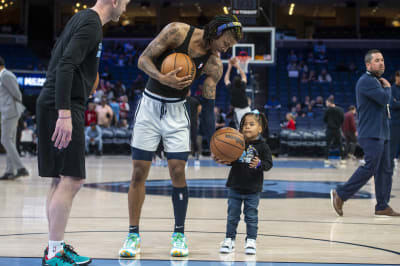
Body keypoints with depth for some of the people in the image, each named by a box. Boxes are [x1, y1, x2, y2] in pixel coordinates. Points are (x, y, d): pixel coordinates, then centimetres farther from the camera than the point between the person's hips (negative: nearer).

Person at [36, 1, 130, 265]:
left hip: (55, 106, 10)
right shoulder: (91, 24, -12)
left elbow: (63, 61, 24)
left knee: (62, 180, 13)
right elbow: (65, 66, -22)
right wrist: (64, 113, -27)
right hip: (64, 108, -10)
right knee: (71, 180, -9)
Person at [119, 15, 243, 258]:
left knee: (177, 171, -7)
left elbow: (208, 105, -4)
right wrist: (162, 79, -32)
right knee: (139, 172, -2)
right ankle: (133, 235, 6)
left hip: (177, 113, 2)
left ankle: (179, 234, 7)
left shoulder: (214, 65, -7)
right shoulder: (177, 31, -15)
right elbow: (143, 60, -14)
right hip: (150, 106, -2)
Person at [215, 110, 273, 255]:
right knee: (232, 215, 9)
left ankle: (250, 241, 14)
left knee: (251, 216, 4)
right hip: (235, 187, 2)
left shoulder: (262, 146, -6)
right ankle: (229, 239, 19)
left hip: (253, 189, -2)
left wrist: (259, 164, -30)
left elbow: (269, 163, -11)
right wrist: (222, 160, -16)